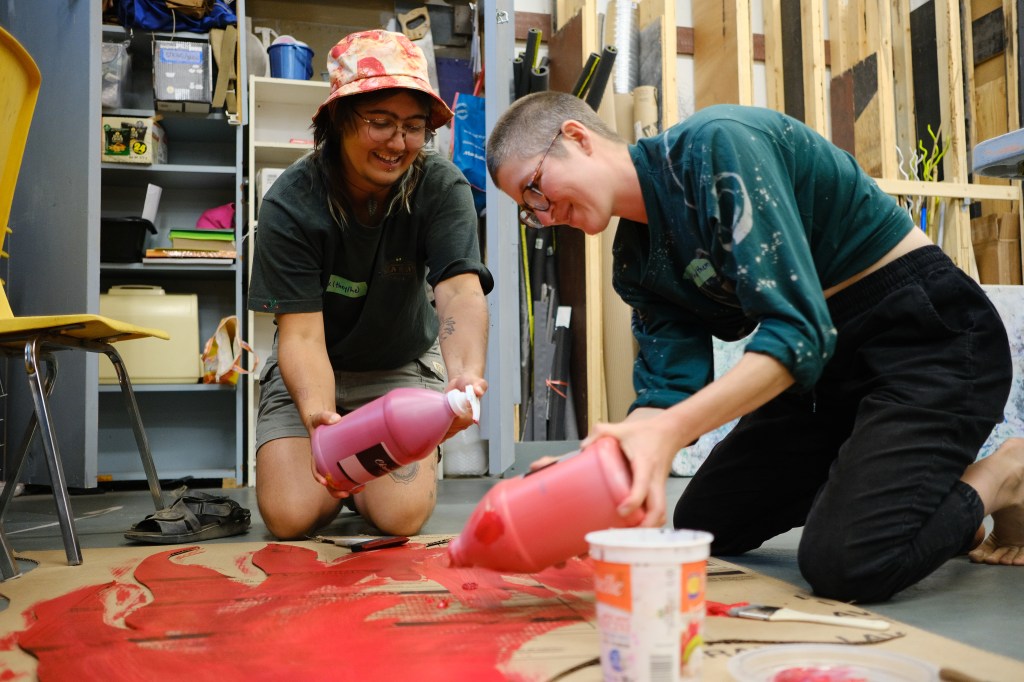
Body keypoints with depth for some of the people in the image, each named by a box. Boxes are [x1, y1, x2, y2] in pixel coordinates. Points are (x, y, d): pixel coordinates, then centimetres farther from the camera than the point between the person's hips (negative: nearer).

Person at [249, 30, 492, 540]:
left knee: (401, 515, -18)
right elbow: (301, 334, -27)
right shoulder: (290, 204, -22)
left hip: (404, 365, 0)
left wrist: (467, 375, -57)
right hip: (315, 372, 0)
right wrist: (317, 416, -48)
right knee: (291, 517, -16)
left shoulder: (441, 187, -20)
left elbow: (460, 291, -34)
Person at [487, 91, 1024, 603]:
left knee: (843, 562, -24)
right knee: (698, 529, 9)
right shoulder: (635, 262, 3)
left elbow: (799, 330, -30)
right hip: (831, 362, 9)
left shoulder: (717, 144, -22)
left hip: (927, 329, -8)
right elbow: (670, 389, -7)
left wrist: (668, 432, -40)